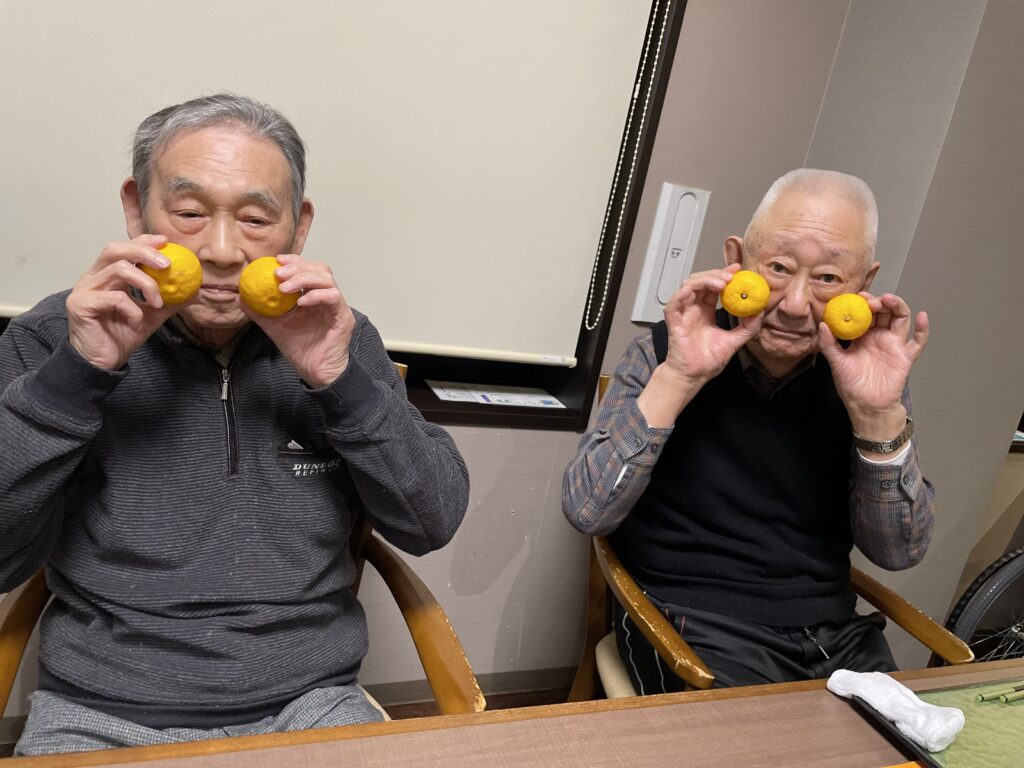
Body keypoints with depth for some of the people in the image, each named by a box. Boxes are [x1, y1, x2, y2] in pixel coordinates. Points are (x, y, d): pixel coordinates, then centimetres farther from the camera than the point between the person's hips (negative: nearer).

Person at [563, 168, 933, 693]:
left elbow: (898, 552, -3)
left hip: (833, 630, 5)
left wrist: (878, 413, -19)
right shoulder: (668, 352, -8)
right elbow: (587, 512, -17)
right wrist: (678, 378, -26)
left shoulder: (866, 372, -1)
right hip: (692, 623, -4)